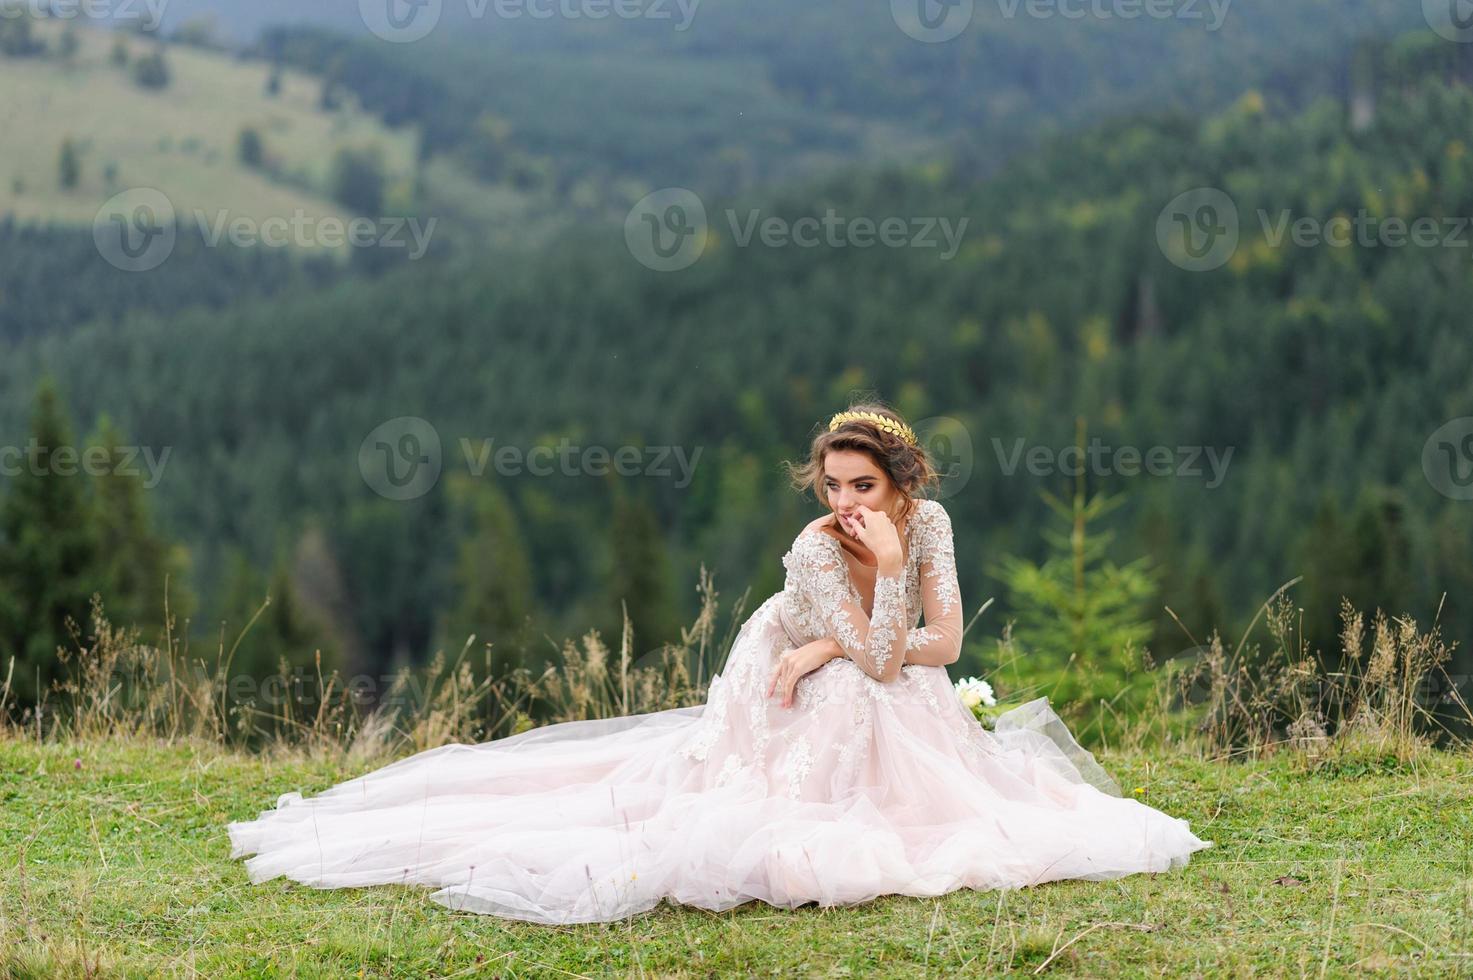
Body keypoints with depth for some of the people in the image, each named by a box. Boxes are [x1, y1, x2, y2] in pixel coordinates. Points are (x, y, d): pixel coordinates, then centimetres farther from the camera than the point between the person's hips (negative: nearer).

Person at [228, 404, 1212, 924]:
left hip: (889, 705, 5)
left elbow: (946, 643, -19)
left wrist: (836, 648, -25)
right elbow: (879, 660, -31)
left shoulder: (928, 522, -17)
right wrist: (885, 573, -39)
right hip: (798, 701, -5)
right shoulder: (815, 552, -31)